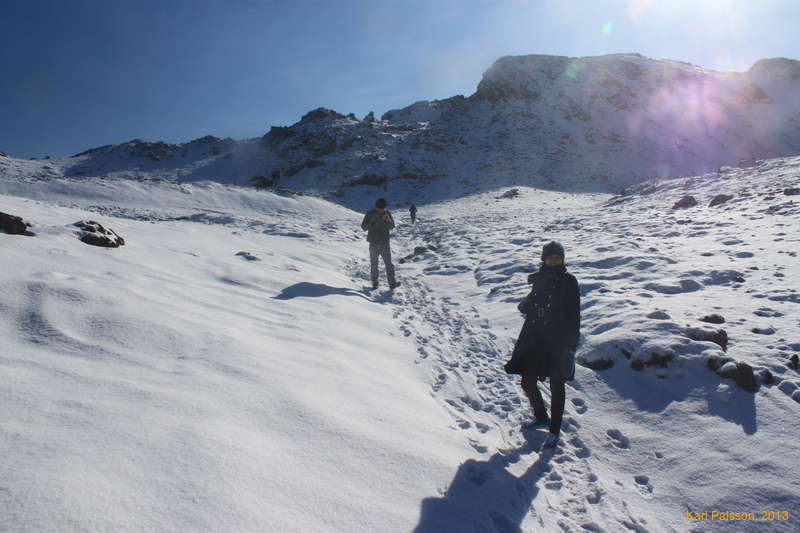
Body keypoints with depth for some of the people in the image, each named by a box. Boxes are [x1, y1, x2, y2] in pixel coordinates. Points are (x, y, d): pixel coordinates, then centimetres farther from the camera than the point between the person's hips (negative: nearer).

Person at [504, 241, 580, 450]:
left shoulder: (568, 282, -7)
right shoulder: (539, 279, 7)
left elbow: (574, 315, -8)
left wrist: (571, 344, -11)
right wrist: (526, 304, -5)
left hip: (558, 341, -5)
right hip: (535, 338, 5)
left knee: (556, 386, 5)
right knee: (528, 381, 8)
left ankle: (554, 431, 19)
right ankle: (541, 417, 34)